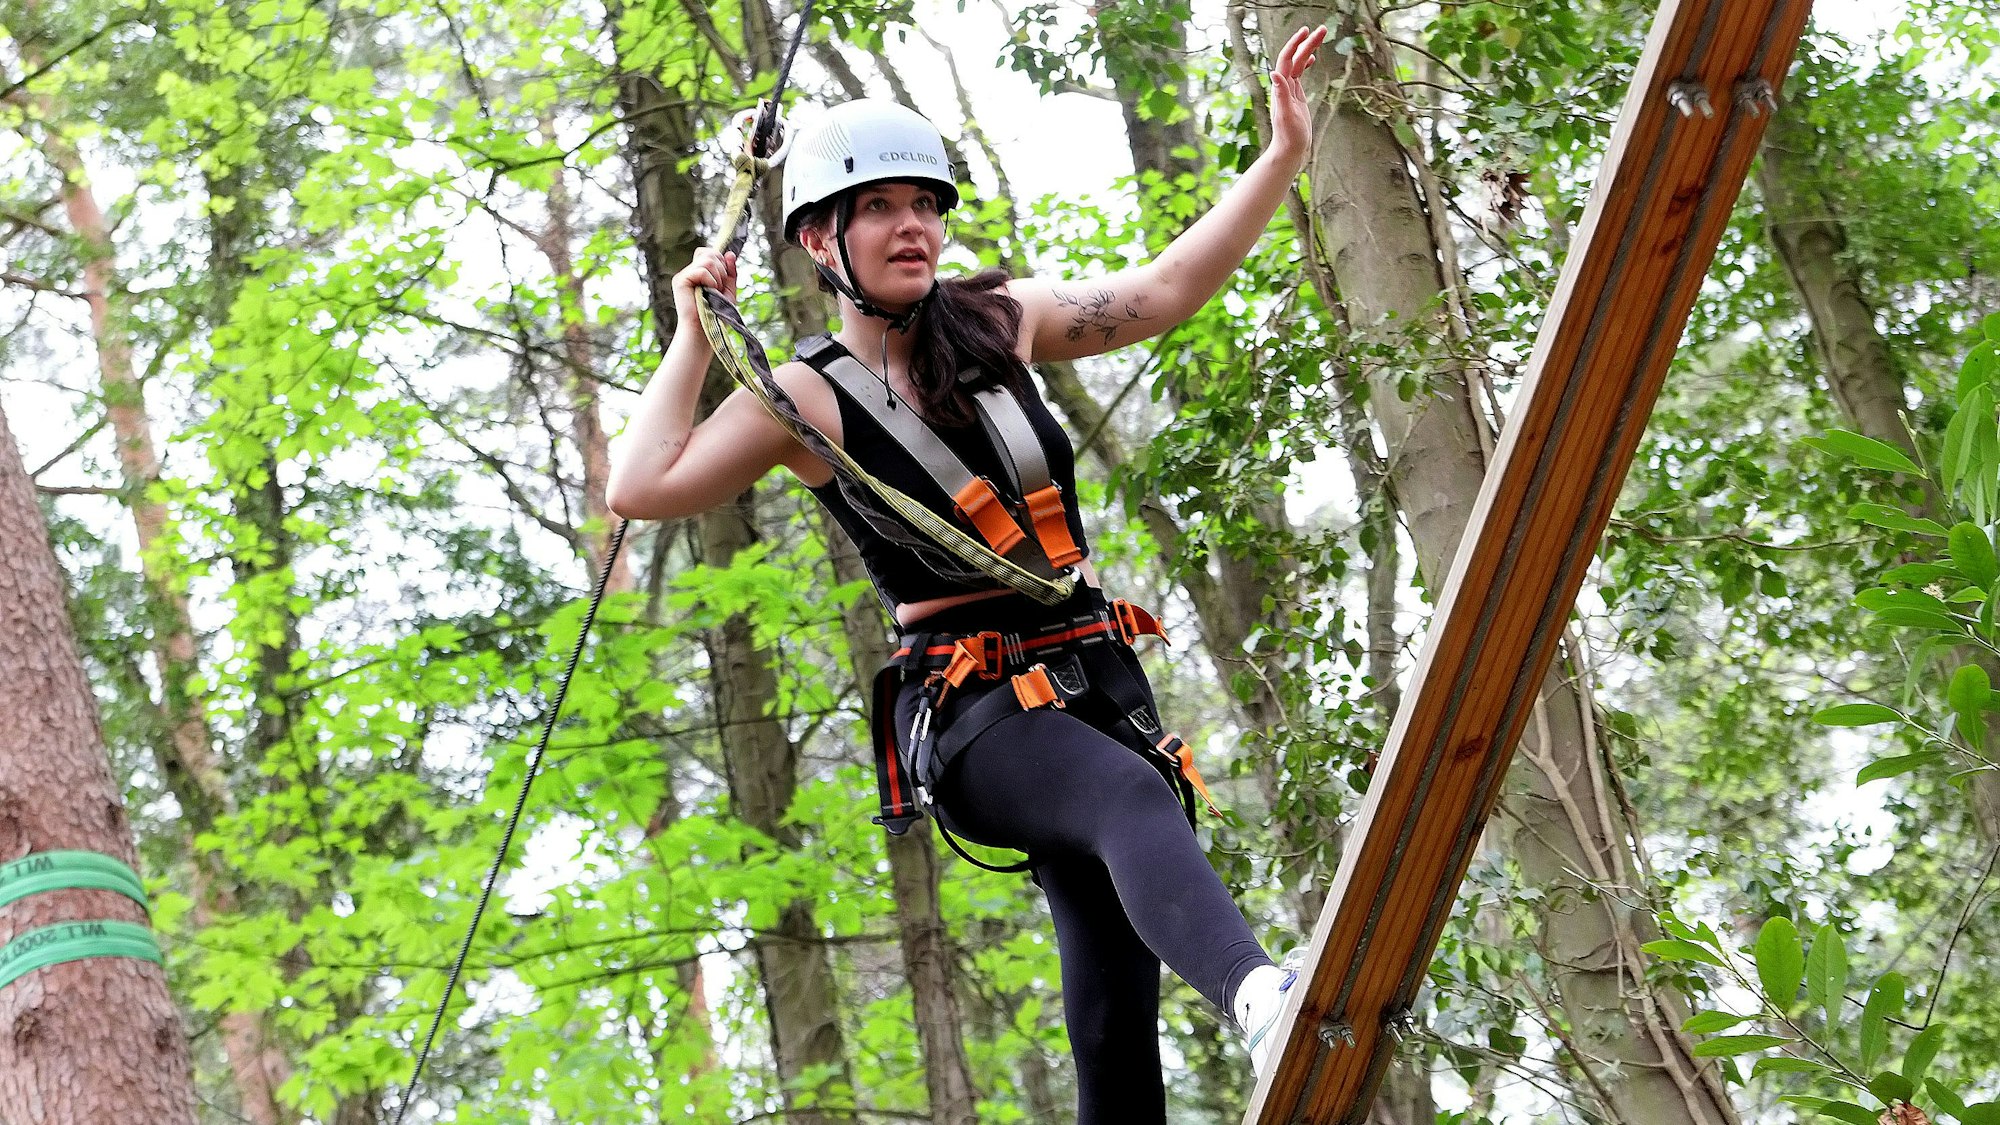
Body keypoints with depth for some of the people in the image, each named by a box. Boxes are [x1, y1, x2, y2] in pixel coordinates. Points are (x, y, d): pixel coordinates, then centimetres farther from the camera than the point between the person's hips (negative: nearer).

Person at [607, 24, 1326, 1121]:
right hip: (968, 707, -6)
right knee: (1137, 798, -38)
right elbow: (640, 487, -11)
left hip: (1096, 674, 6)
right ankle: (1260, 996, -65)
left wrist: (1283, 154, 8)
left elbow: (1169, 287, 15)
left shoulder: (1002, 320, 12)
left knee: (1115, 1022, -1)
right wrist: (694, 336, -4)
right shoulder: (808, 398, 0)